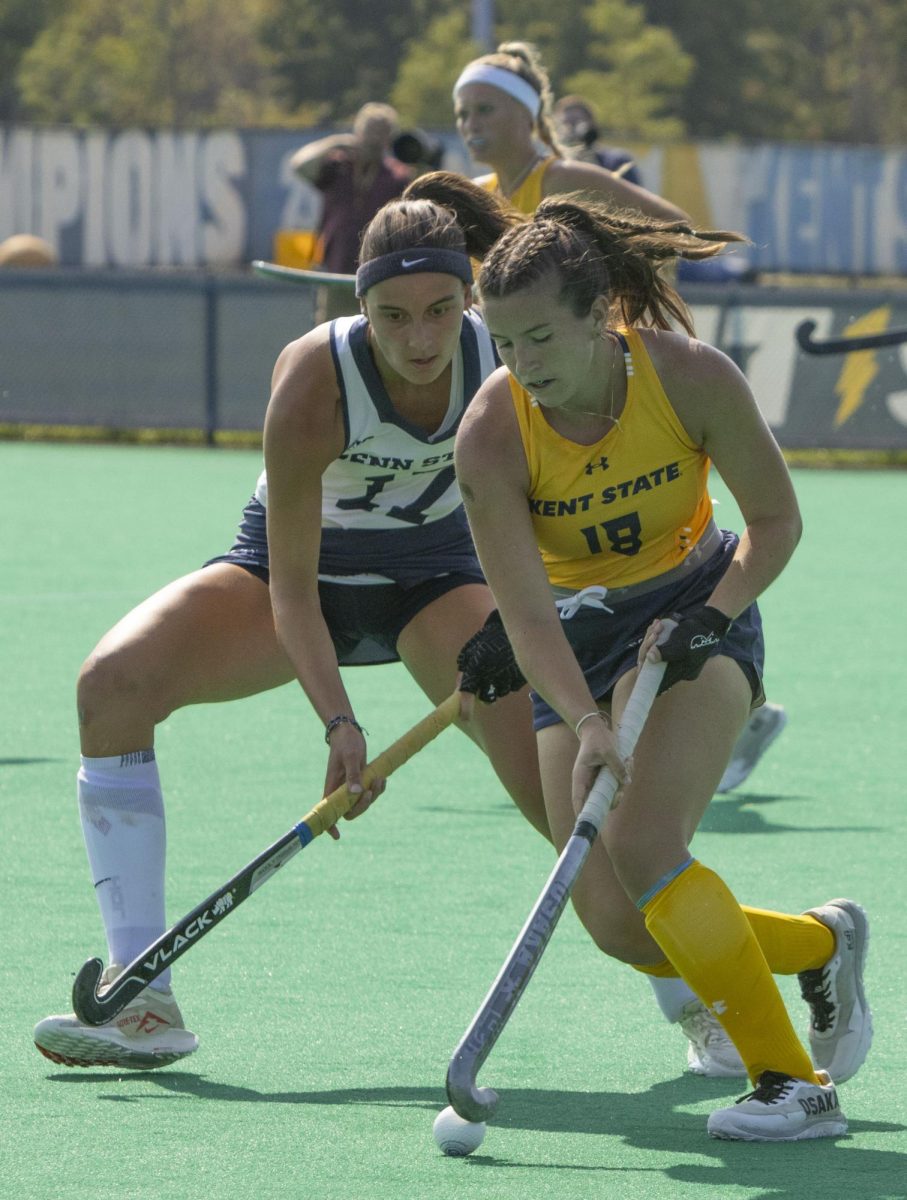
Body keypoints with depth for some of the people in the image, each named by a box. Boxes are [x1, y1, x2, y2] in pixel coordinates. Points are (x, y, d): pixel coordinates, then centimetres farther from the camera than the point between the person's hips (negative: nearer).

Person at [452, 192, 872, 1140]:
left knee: (643, 848, -26)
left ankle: (796, 1082, -16)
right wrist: (585, 726, -38)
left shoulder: (692, 378, -22)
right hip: (580, 640, 3)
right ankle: (822, 944, 20)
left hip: (697, 610, -3)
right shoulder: (491, 435, -21)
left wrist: (709, 619, -22)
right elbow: (529, 616, -23)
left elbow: (775, 521, -7)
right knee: (617, 926, -7)